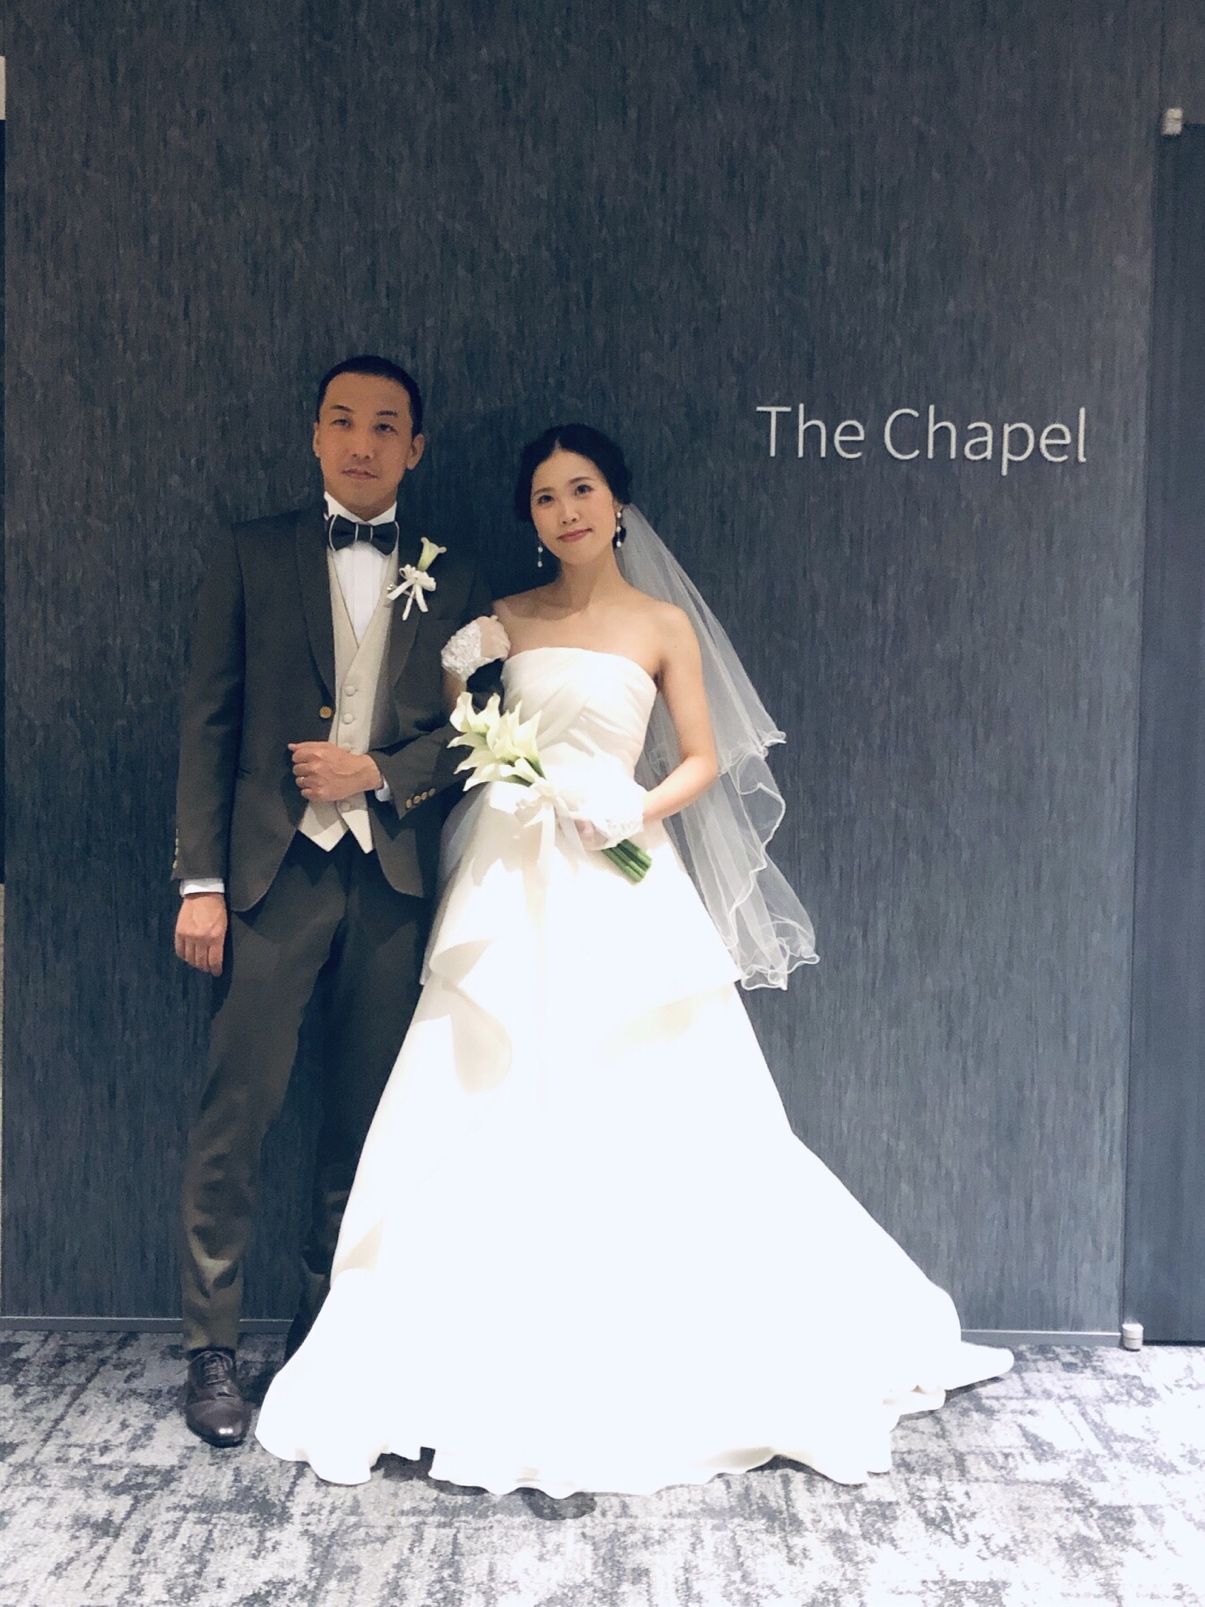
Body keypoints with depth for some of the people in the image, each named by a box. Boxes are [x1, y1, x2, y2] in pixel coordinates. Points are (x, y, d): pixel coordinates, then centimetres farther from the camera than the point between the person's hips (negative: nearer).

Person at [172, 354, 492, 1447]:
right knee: (237, 1111, -3)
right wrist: (201, 879, -6)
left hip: (396, 874, 2)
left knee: (364, 1117, 9)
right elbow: (209, 723, 2)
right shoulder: (252, 556, 7)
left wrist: (379, 771, -8)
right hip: (276, 868, -1)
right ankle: (212, 1349, 12)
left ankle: (330, 1331, 25)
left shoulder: (454, 577, 11)